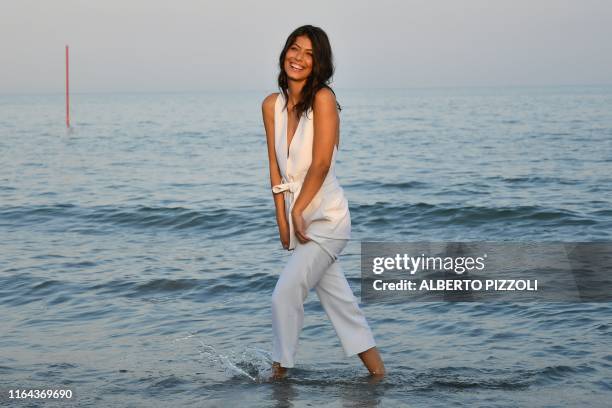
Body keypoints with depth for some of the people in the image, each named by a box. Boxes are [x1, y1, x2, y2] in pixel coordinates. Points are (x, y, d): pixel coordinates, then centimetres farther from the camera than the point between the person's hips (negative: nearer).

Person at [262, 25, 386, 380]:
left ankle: (279, 374, 7)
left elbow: (320, 164, -17)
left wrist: (297, 210, -11)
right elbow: (276, 167, 6)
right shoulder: (272, 105, 5)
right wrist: (283, 220, 1)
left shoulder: (323, 98, -13)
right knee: (338, 299, 11)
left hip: (326, 218, -7)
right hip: (299, 218, 7)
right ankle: (378, 372, 20)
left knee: (285, 295, -9)